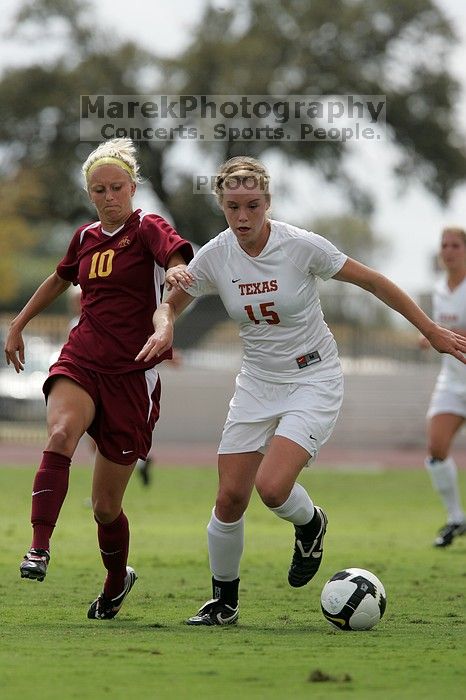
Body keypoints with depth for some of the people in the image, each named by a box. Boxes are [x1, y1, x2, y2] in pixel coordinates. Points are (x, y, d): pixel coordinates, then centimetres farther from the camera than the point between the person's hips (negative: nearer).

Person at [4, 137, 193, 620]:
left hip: (132, 375, -3)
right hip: (81, 361, 4)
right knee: (61, 433, -33)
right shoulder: (86, 237, 12)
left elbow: (179, 258, -26)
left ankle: (116, 583, 31)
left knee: (106, 506, 2)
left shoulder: (148, 228, -4)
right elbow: (60, 279, 33)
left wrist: (177, 272, -49)